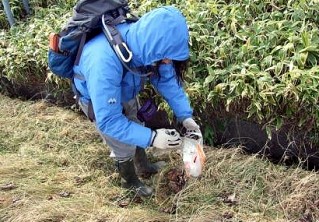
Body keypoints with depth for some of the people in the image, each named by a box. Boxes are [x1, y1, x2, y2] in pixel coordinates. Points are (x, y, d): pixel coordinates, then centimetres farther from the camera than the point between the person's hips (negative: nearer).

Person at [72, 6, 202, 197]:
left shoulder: (145, 42, -30)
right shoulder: (104, 62, -49)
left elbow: (167, 79, -14)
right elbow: (108, 120, -42)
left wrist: (186, 116, -21)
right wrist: (152, 138, -45)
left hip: (126, 93, 5)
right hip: (99, 100, -5)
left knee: (137, 128, 23)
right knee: (124, 145, 9)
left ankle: (142, 165, 52)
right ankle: (130, 180, 40)